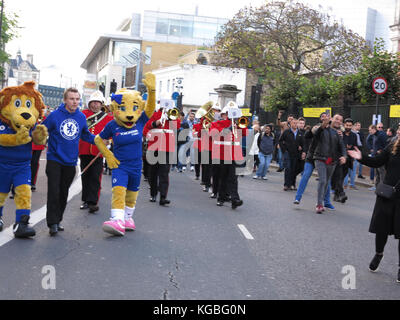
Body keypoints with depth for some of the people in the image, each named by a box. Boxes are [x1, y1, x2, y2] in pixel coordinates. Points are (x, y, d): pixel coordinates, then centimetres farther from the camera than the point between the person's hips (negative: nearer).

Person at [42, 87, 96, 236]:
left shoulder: (82, 117, 4)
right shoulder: (55, 115, -9)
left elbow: (86, 135, 17)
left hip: (70, 161, 4)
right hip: (54, 160, -4)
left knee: (63, 194, 13)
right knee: (54, 192, -9)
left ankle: (58, 220, 26)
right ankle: (52, 223, -3)